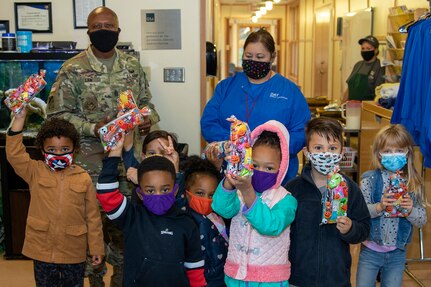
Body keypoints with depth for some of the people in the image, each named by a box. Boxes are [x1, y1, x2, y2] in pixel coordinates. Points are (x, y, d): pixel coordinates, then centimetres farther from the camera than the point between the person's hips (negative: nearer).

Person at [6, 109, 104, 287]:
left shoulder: (83, 178, -4)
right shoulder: (36, 172, -1)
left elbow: (92, 216, 0)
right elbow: (14, 154, -16)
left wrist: (96, 248, 1)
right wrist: (19, 118, -22)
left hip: (74, 252, 0)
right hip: (42, 250, 1)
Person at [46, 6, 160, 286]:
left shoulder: (133, 65, 6)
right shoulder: (73, 69, -6)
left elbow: (145, 102, 15)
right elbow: (58, 113, -7)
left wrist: (148, 118, -8)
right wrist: (93, 129, -19)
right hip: (90, 157, -3)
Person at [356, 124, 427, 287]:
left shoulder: (413, 184, -2)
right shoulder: (370, 179, -9)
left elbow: (422, 220, 1)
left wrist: (410, 210, -19)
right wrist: (379, 207, -31)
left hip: (397, 253, 2)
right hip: (370, 251, -2)